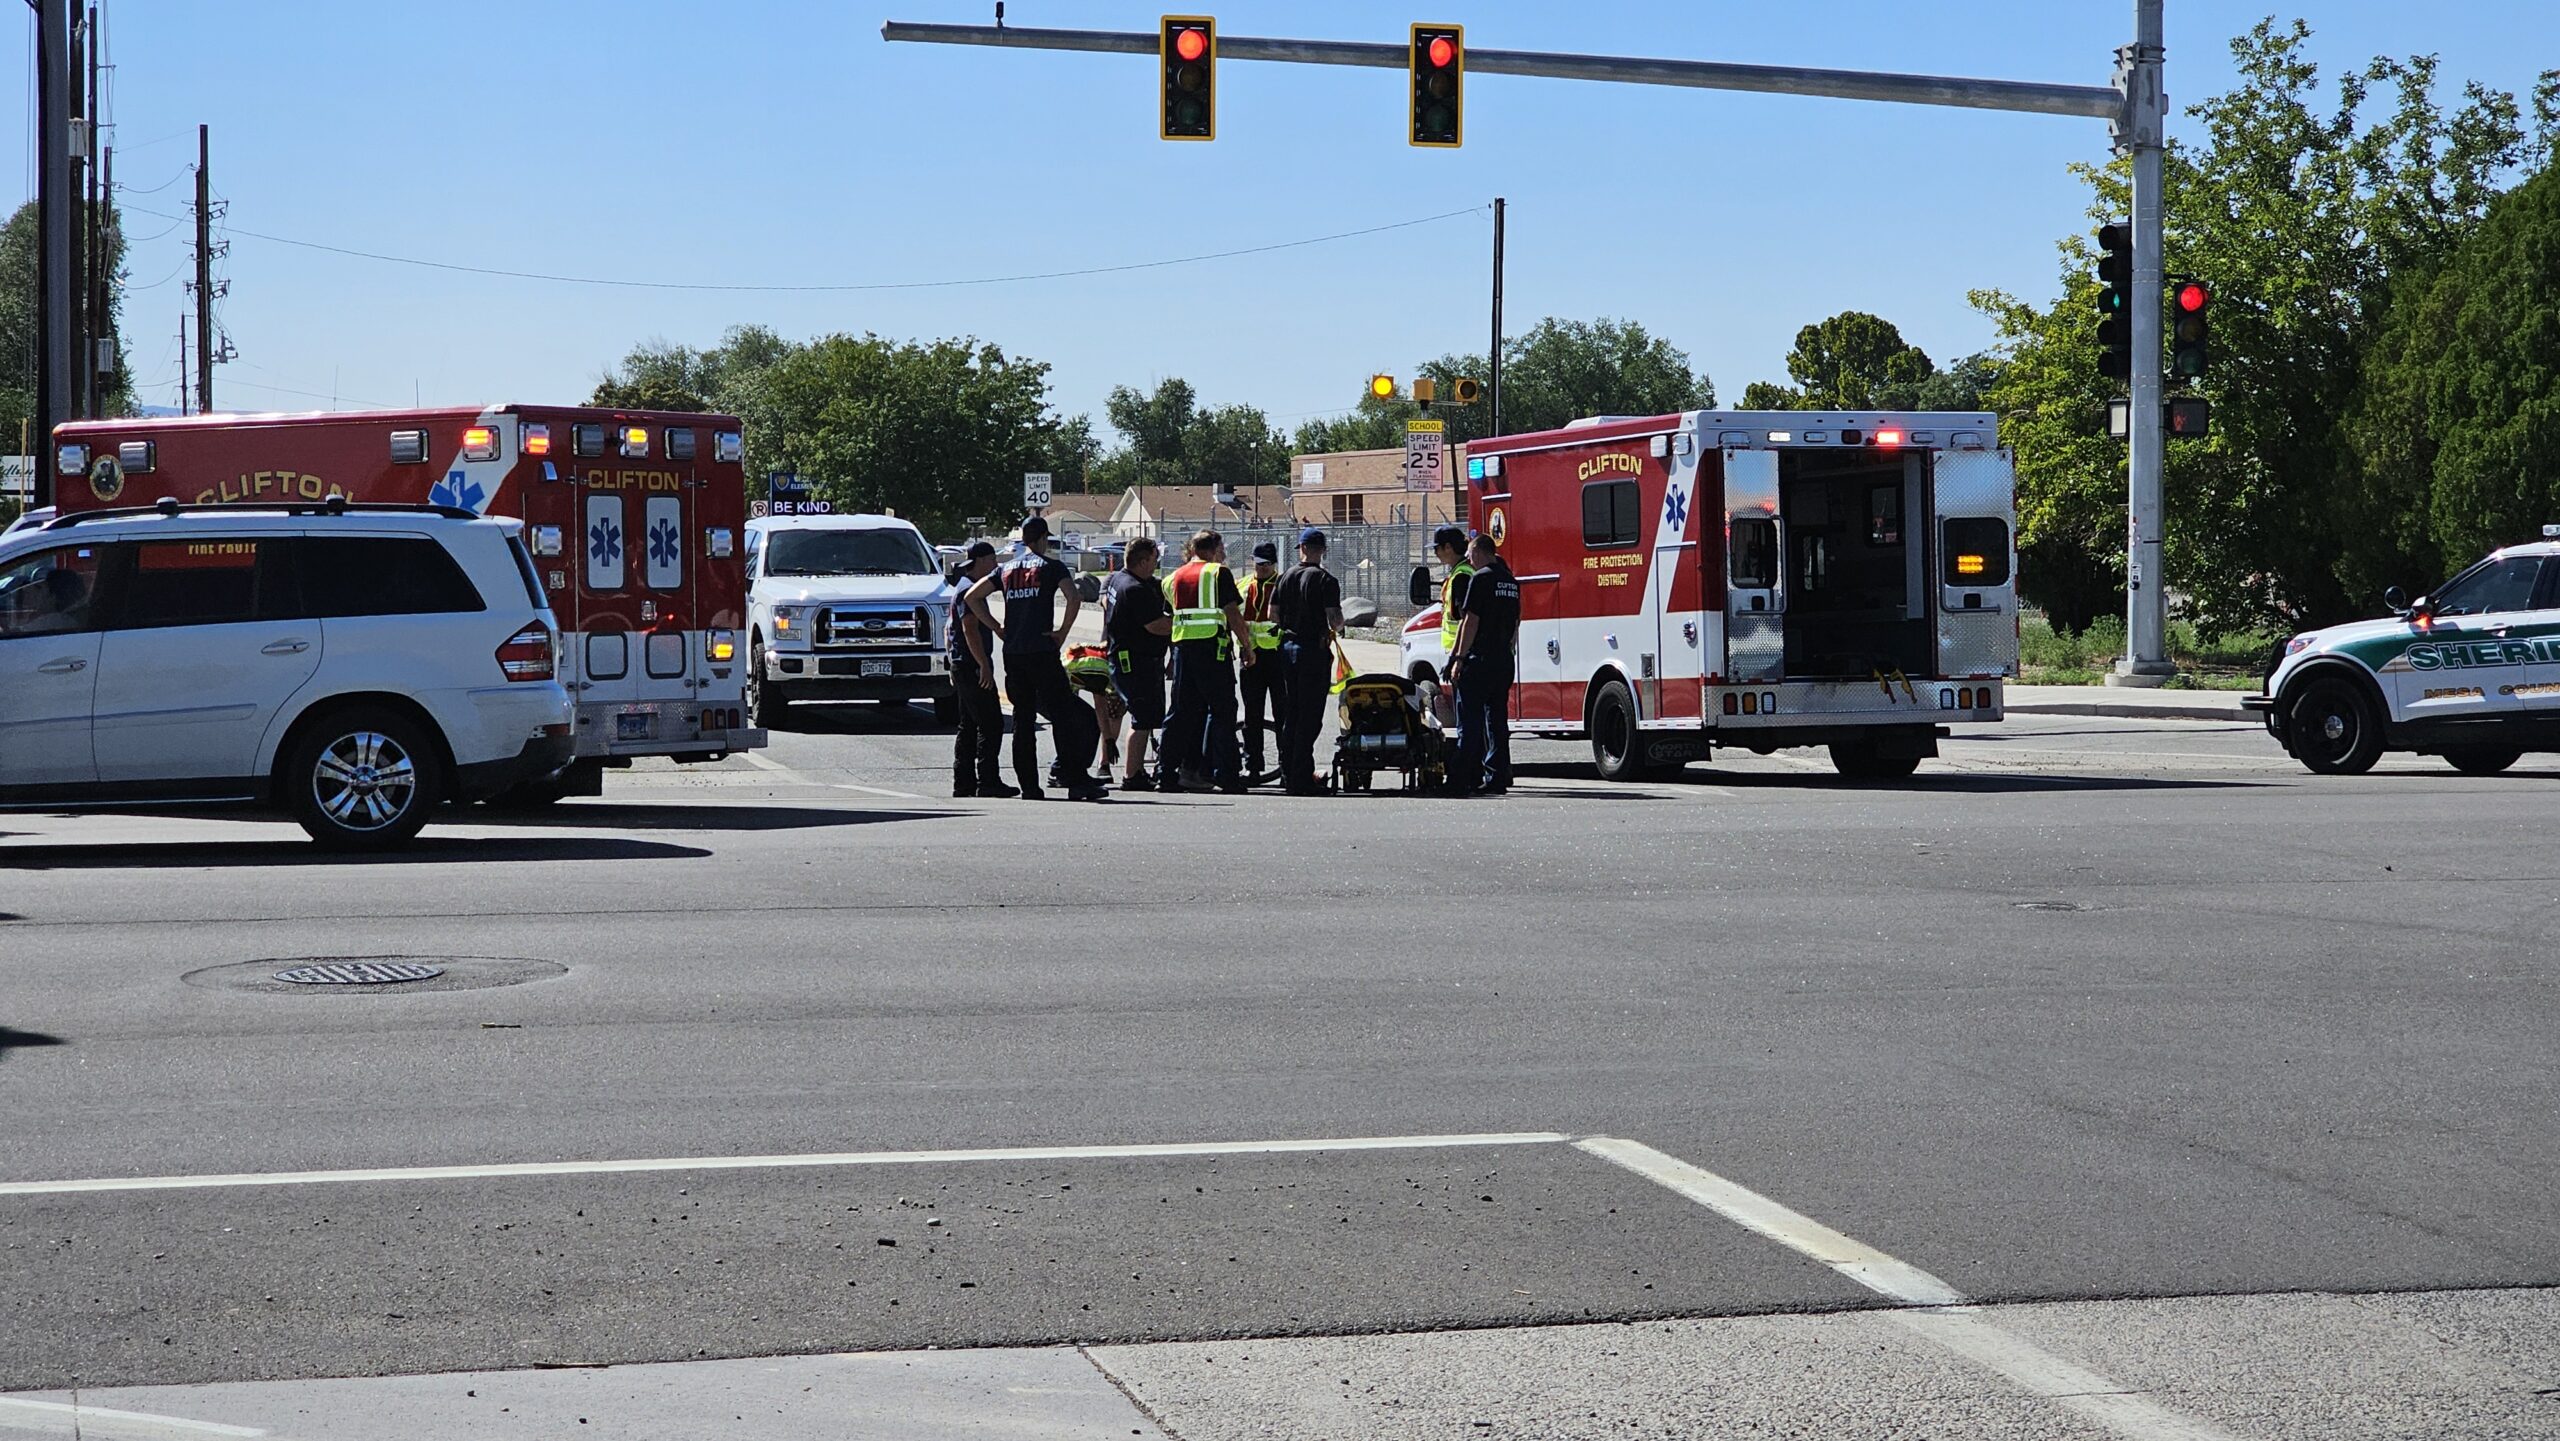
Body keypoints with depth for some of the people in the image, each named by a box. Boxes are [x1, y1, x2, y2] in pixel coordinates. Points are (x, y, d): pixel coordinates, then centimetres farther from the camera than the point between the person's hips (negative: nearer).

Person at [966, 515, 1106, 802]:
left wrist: (997, 627, 12)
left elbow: (972, 596, 12)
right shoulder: (1051, 566, -1)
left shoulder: (1007, 570, 14)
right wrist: (1062, 631, -7)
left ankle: (1029, 785, 5)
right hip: (1042, 651, -5)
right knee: (1064, 717, -4)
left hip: (1013, 653, 5)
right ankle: (1075, 781, -10)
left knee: (1022, 720, 8)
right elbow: (1073, 598, -17)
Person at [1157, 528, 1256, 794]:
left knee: (1183, 711, 10)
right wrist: (1247, 646, -2)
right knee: (1222, 711, -1)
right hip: (1212, 646, -6)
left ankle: (1168, 773, 7)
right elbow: (1233, 614, -7)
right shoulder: (1218, 573, -3)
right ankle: (1223, 773, -6)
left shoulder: (1174, 578, 17)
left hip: (1182, 646, 6)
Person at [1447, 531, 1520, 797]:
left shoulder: (1480, 578, -10)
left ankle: (1463, 779, -8)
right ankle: (1497, 778, 8)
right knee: (1497, 719, 9)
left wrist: (1459, 659, -12)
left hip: (1480, 659, -8)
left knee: (1469, 720, -5)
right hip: (1504, 660, 8)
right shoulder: (1511, 580, 14)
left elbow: (1471, 621, -14)